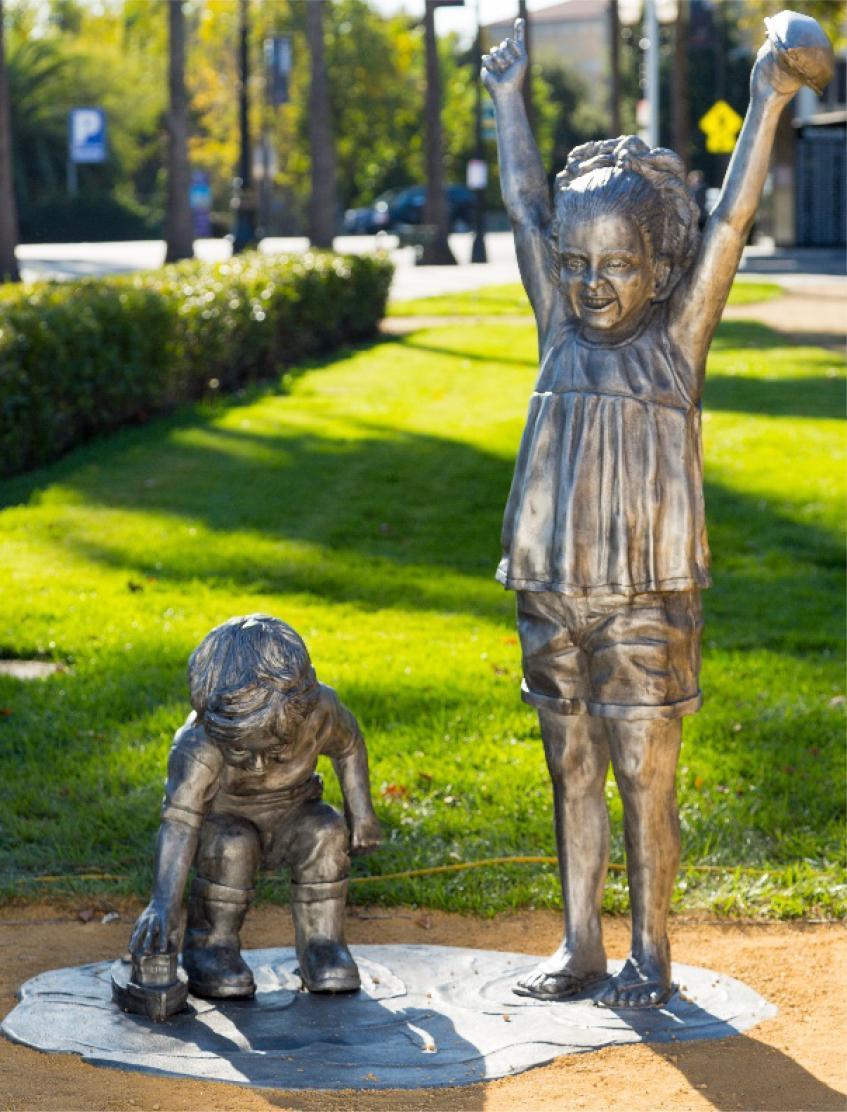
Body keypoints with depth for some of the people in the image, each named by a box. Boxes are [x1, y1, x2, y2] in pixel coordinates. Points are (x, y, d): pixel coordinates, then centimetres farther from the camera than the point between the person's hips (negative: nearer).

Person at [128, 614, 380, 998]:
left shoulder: (319, 710, -26)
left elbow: (349, 746, -3)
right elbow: (179, 820, -43)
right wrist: (164, 903, -52)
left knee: (326, 834, -27)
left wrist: (361, 810, -5)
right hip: (223, 821, -3)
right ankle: (209, 945, -15)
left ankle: (321, 942, -13)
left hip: (287, 815, 3)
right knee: (230, 848, -34)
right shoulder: (198, 746, -37)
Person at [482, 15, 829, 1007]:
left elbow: (728, 226, -10)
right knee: (572, 777, 11)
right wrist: (509, 100, 17)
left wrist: (765, 109, -15)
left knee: (644, 779, 1)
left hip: (648, 600, -4)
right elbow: (525, 208, 11)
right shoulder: (562, 336, 6)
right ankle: (579, 946, 21)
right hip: (551, 597, 4)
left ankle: (650, 952, 13)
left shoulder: (677, 338, -3)